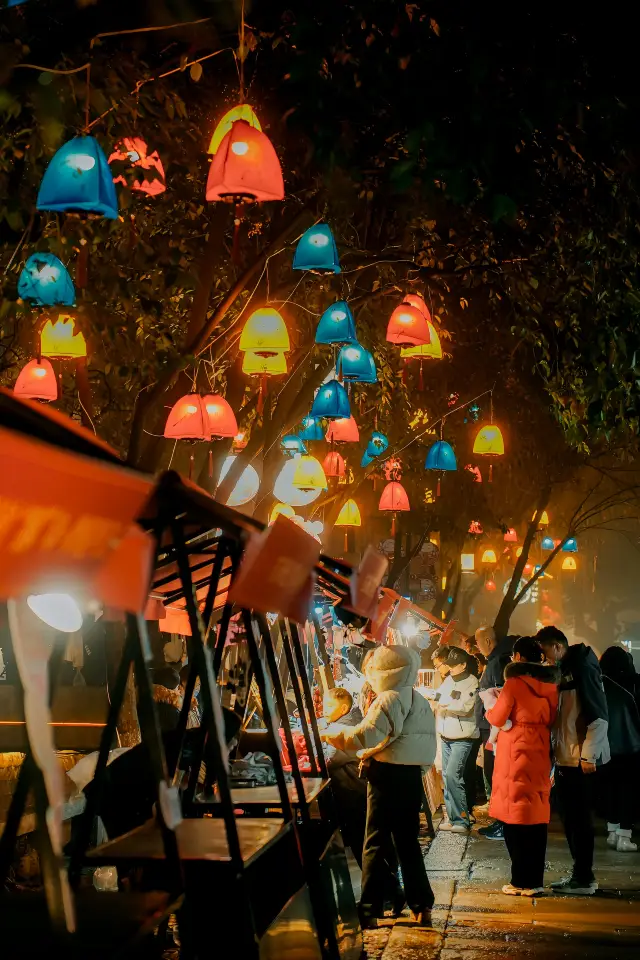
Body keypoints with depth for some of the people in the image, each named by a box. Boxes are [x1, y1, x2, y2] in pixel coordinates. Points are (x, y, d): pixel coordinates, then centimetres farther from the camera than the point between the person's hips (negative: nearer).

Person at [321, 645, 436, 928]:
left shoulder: (389, 699, -12)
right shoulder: (419, 700, 15)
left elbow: (365, 735, -20)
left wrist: (329, 734, -10)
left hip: (388, 775, -8)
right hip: (412, 776, 8)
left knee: (375, 843, -2)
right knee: (407, 841, 16)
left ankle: (369, 910, -1)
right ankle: (421, 906, 19)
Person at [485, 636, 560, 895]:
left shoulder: (514, 683, -11)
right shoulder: (550, 685, 5)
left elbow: (497, 718, -9)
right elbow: (550, 719, 10)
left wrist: (490, 706, 11)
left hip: (515, 756, -6)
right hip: (539, 755, 6)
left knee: (514, 818, 1)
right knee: (537, 817, 10)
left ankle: (523, 882, 3)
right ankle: (535, 880, 15)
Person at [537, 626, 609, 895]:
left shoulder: (582, 669, -14)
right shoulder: (561, 671, 13)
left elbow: (599, 715, -18)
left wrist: (589, 754, -19)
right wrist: (553, 751, 13)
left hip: (580, 759, -9)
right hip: (564, 758, 9)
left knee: (579, 818, -2)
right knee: (569, 816, 12)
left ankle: (584, 879, 6)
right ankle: (580, 873, 21)